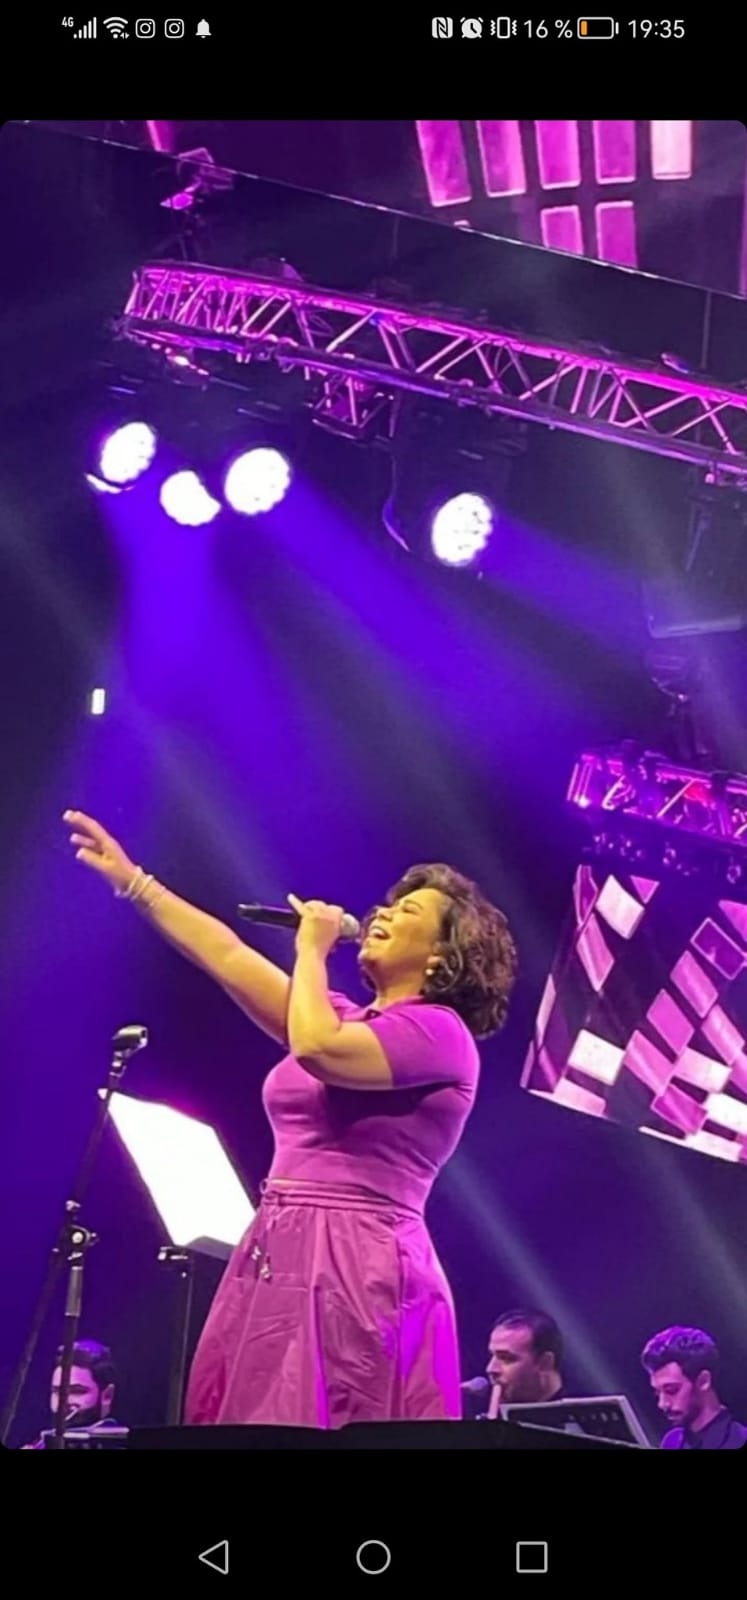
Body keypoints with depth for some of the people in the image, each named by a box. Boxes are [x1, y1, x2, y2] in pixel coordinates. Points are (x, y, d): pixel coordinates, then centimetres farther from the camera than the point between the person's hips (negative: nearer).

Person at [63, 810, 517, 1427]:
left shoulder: (439, 1032, -6)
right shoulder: (347, 1018, 20)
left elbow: (314, 1049, -22)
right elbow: (229, 956, 19)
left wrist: (311, 949, -6)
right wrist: (132, 880, 19)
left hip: (355, 1269, -8)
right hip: (285, 1260, 9)